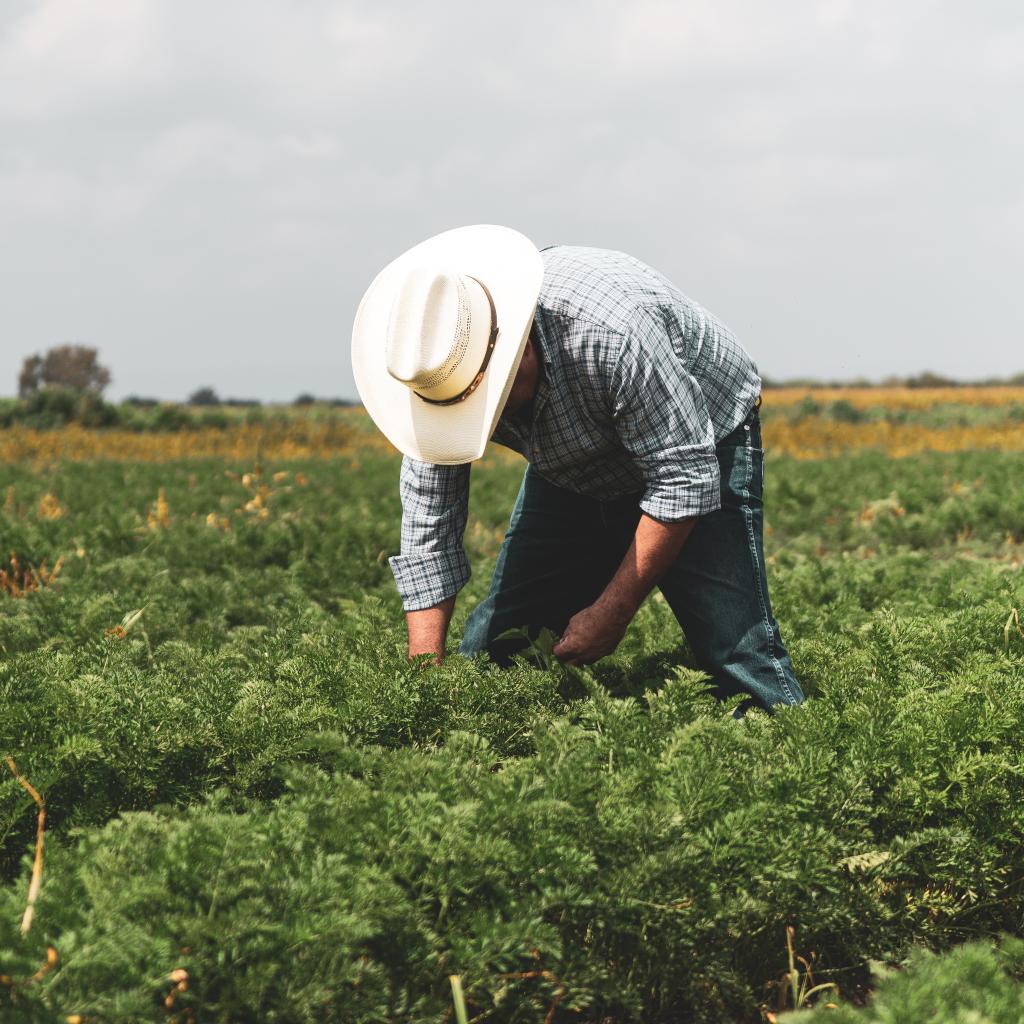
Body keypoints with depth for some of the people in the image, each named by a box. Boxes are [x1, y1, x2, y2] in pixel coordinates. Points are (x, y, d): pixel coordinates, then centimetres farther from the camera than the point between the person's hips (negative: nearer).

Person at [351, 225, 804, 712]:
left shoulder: (610, 328, -40)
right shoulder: (441, 369, -22)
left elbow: (685, 478, -31)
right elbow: (427, 525, -15)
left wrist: (611, 614, -26)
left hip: (701, 448, -5)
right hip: (572, 475, 5)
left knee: (738, 652, -20)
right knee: (490, 650, -4)